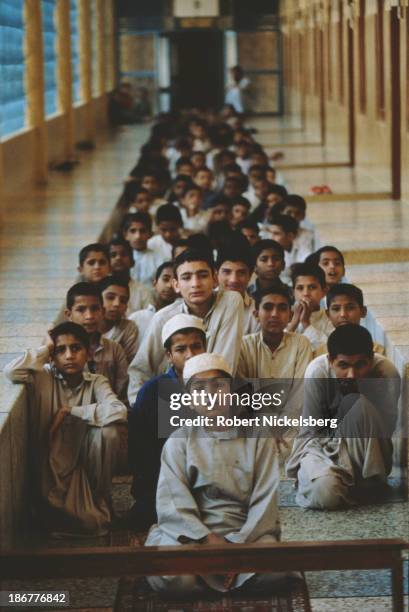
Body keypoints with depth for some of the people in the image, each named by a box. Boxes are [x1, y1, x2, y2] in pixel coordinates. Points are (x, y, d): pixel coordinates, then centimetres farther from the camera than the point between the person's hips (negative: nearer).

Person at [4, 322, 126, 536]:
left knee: (108, 432, -26)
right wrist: (45, 348, -14)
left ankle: (99, 500, -3)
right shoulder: (44, 378, -6)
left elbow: (119, 412, -24)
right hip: (48, 464, -2)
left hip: (82, 463, 2)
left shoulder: (96, 382, -5)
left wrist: (69, 411, -22)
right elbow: (11, 372, -27)